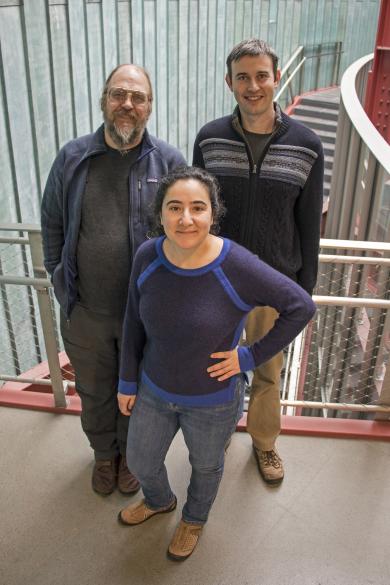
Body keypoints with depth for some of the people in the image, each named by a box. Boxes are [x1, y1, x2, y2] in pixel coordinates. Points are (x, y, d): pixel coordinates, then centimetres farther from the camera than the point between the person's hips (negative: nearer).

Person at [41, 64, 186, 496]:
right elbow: (52, 224, 6)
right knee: (94, 390, 22)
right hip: (84, 310, 2)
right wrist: (59, 280, 4)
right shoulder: (72, 158, -3)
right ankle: (104, 452, 50)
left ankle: (132, 452, 48)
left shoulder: (169, 163, -8)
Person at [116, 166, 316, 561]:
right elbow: (134, 323, -3)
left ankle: (194, 519, 59)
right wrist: (128, 382, 4)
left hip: (213, 401, -3)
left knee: (206, 466, 25)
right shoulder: (147, 257, -17)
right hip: (154, 389, 4)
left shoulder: (238, 267, -29)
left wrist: (251, 357, -19)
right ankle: (159, 501, 61)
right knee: (140, 461, 25)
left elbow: (301, 306, -18)